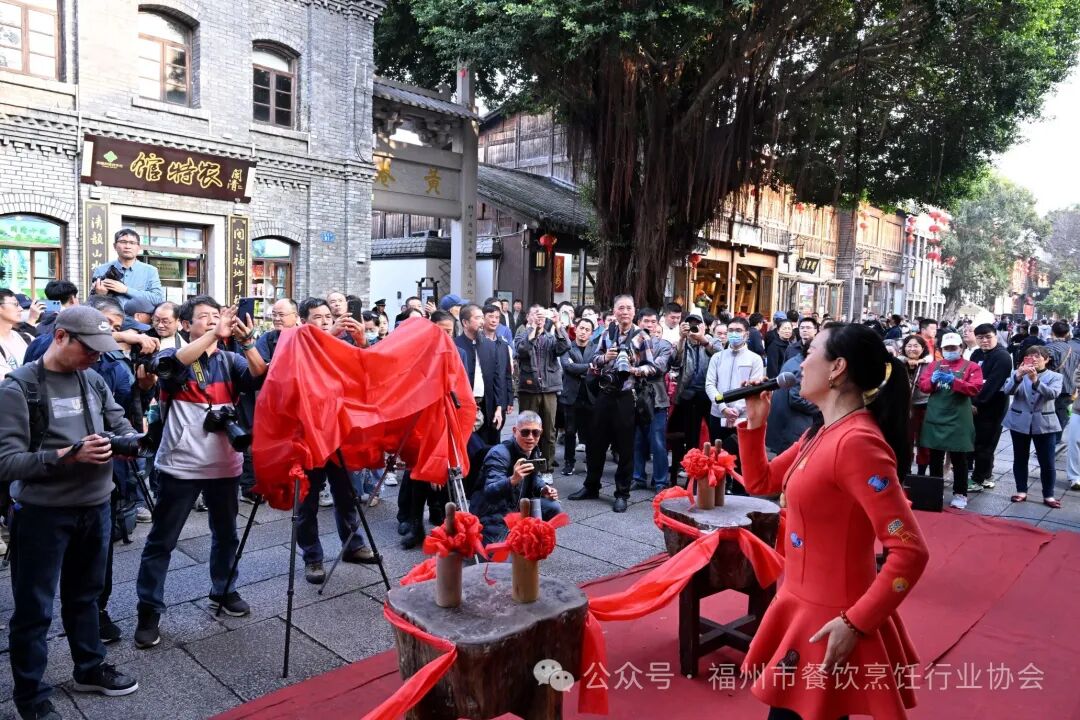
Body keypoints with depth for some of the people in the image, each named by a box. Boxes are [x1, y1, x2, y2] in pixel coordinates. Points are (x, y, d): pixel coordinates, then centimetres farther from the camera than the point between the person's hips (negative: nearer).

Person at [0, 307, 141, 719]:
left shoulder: (93, 380, 3)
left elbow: (121, 425, 8)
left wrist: (129, 440, -14)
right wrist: (67, 455, -28)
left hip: (95, 507, 6)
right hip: (42, 513, -5)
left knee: (85, 595, 22)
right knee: (35, 609, 9)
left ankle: (89, 669, 40)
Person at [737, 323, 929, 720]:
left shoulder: (855, 441, -25)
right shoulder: (822, 434, 5)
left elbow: (910, 551, -27)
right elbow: (760, 482, 16)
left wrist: (855, 624, -24)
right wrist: (754, 422, 3)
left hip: (830, 621, -9)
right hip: (805, 605, 9)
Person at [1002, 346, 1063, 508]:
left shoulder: (1055, 376, 1)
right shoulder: (1018, 373, 3)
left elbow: (1053, 393, -18)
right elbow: (1008, 390, -14)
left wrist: (1035, 380, -33)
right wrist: (1018, 376, -32)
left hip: (1044, 423, -1)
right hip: (1019, 422, 1)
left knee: (1047, 462, 2)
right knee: (1020, 459, 9)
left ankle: (1048, 495, 12)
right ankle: (1021, 491, 19)